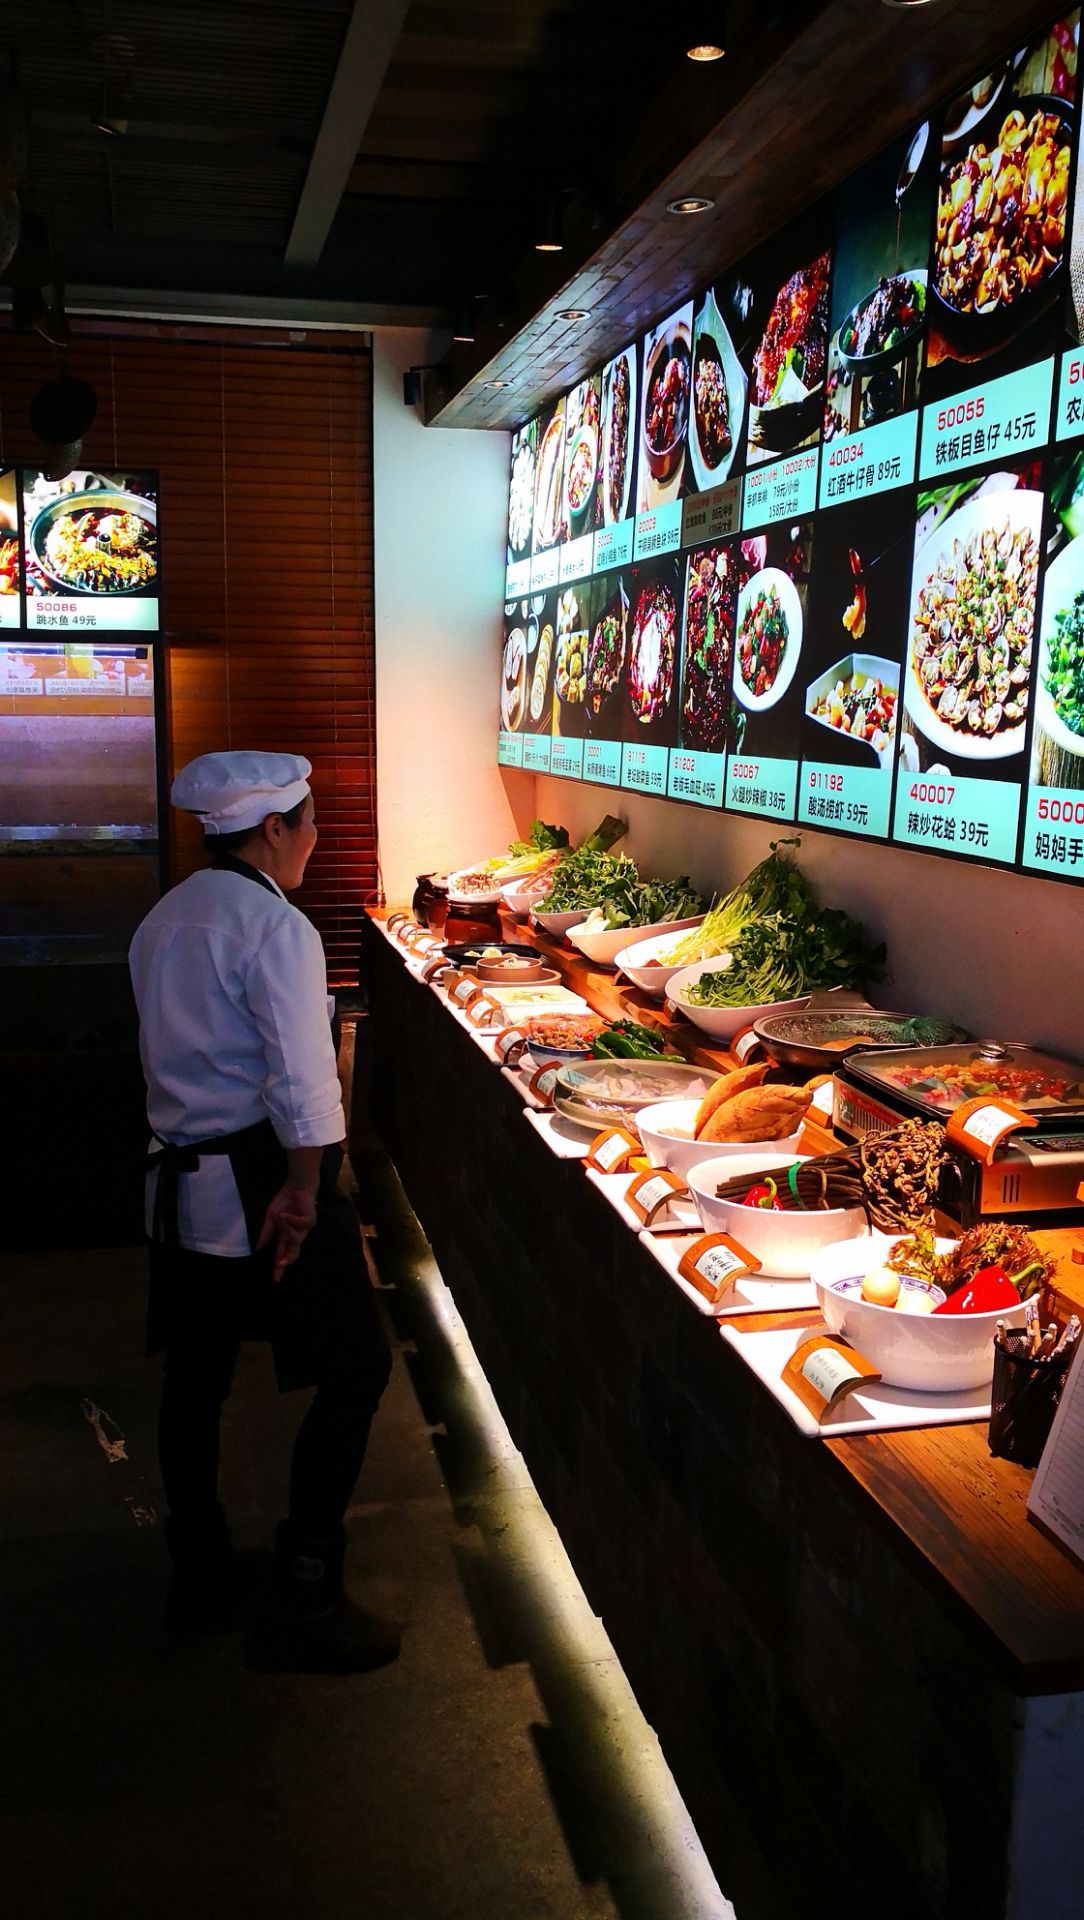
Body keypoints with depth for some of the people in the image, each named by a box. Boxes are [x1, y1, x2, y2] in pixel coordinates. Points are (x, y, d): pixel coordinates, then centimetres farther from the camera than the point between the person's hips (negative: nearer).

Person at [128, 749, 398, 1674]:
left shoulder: (161, 921, 11)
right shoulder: (275, 927, -16)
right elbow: (303, 1082, -22)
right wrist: (303, 1192, -16)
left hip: (180, 1177, 9)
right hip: (261, 1179, -9)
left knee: (196, 1379, 17)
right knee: (355, 1369, 2)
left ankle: (201, 1580, 31)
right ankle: (304, 1603, 5)